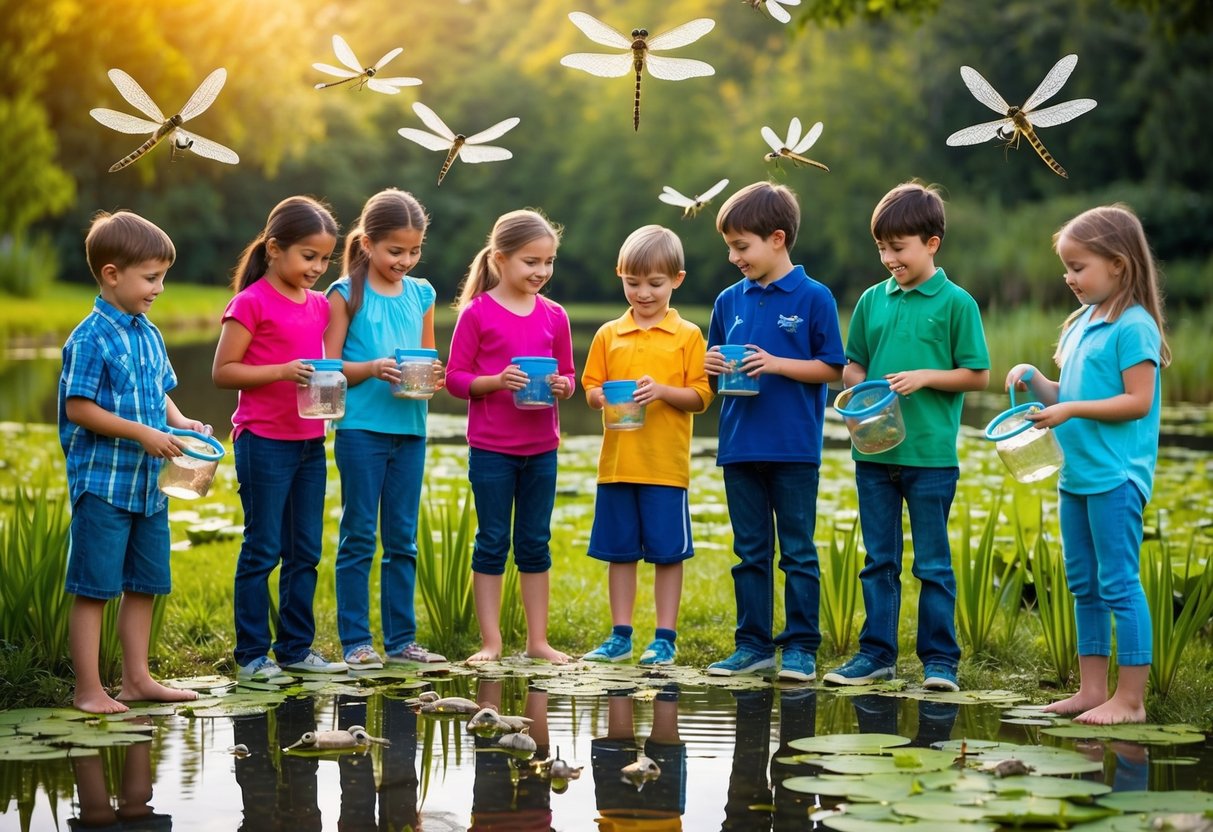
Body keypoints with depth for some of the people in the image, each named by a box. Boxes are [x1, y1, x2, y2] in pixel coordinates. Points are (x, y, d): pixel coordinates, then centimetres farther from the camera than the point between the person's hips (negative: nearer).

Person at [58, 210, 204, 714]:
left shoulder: (149, 335, 10)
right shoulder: (91, 338, -14)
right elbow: (79, 408, -17)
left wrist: (179, 421, 0)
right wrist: (143, 433, -21)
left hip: (149, 483, 8)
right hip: (103, 480, -8)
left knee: (144, 584, 14)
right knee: (94, 588, -2)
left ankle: (136, 678, 24)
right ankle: (89, 690, 4)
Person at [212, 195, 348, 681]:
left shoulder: (319, 305, 11)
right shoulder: (252, 303, -9)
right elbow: (222, 372, -11)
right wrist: (282, 371, -21)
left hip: (310, 443, 7)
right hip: (263, 442, -7)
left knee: (305, 551, 10)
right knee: (262, 550, -1)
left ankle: (296, 648, 20)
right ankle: (252, 653, 7)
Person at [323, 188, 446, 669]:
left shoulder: (421, 295, 11)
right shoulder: (346, 294, -2)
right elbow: (329, 367, -4)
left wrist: (430, 376, -6)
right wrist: (371, 368, -20)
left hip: (410, 428, 4)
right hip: (361, 427, -4)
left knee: (403, 538, 9)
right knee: (359, 535, 0)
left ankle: (401, 638, 15)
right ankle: (355, 640, 5)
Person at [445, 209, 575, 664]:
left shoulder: (554, 315, 6)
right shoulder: (477, 312, -6)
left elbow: (568, 375, 12)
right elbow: (455, 377, -6)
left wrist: (562, 385, -10)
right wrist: (497, 380, -21)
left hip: (541, 447, 4)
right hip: (490, 447, -4)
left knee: (535, 542, 10)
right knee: (492, 542, 3)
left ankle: (538, 640, 17)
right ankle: (491, 641, 9)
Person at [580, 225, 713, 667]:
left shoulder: (688, 336, 0)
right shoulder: (608, 335, 8)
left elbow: (701, 397, -3)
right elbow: (590, 386, 11)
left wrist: (663, 390, -19)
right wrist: (602, 397, -11)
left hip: (666, 465, -3)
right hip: (616, 462, 3)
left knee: (667, 552, 2)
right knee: (619, 551, 9)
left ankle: (665, 639, 10)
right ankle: (620, 636, 17)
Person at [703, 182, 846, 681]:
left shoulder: (813, 297, -5)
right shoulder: (730, 301, 9)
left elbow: (831, 368, -5)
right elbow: (714, 370, 16)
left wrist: (775, 364, -16)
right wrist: (711, 367, -6)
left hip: (794, 449, -5)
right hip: (739, 447, 5)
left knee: (798, 552, 2)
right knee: (750, 552, 11)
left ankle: (801, 647, 8)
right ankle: (753, 644, 17)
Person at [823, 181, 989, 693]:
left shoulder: (956, 303, -5)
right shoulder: (872, 300, 8)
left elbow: (978, 375, -4)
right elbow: (851, 366, 15)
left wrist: (924, 376, -16)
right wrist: (858, 388, -6)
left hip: (930, 454, -4)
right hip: (874, 452, 4)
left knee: (933, 564, 4)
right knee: (879, 561, 11)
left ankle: (940, 659, 11)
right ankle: (876, 653, 19)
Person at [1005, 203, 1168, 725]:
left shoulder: (1133, 326, -13)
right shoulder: (1081, 324, 14)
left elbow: (1138, 401, -18)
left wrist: (1072, 410, -21)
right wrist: (1035, 380, 1)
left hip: (1115, 477, -9)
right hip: (1076, 476, 9)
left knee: (1119, 584, -6)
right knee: (1083, 585, 14)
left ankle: (1130, 698, -1)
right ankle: (1092, 689, 22)